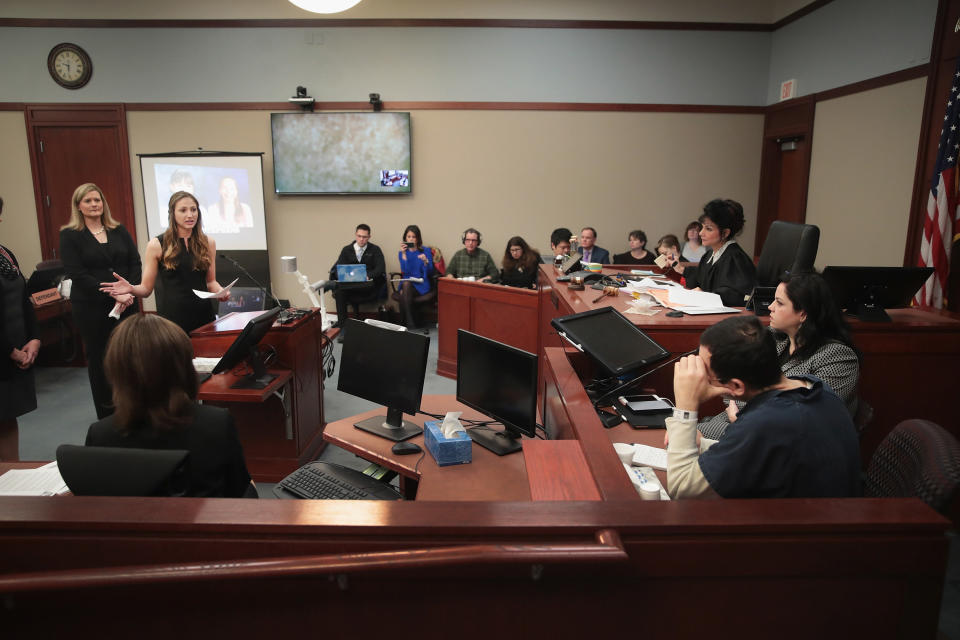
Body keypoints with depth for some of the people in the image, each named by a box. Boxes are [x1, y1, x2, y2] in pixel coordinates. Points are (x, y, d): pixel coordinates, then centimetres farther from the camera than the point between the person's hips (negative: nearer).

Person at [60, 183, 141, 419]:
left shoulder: (119, 231, 9)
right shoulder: (69, 235, -1)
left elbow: (135, 263, 5)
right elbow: (78, 274, -10)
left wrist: (129, 291, -12)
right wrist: (113, 294, -18)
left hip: (126, 304, 2)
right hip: (91, 308, -2)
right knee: (99, 360, 7)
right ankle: (107, 416, 17)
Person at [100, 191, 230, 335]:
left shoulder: (208, 243, 6)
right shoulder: (157, 245, -2)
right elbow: (146, 288, 1)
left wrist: (220, 291, -7)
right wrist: (131, 288, -20)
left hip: (204, 315, 2)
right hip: (171, 317, -2)